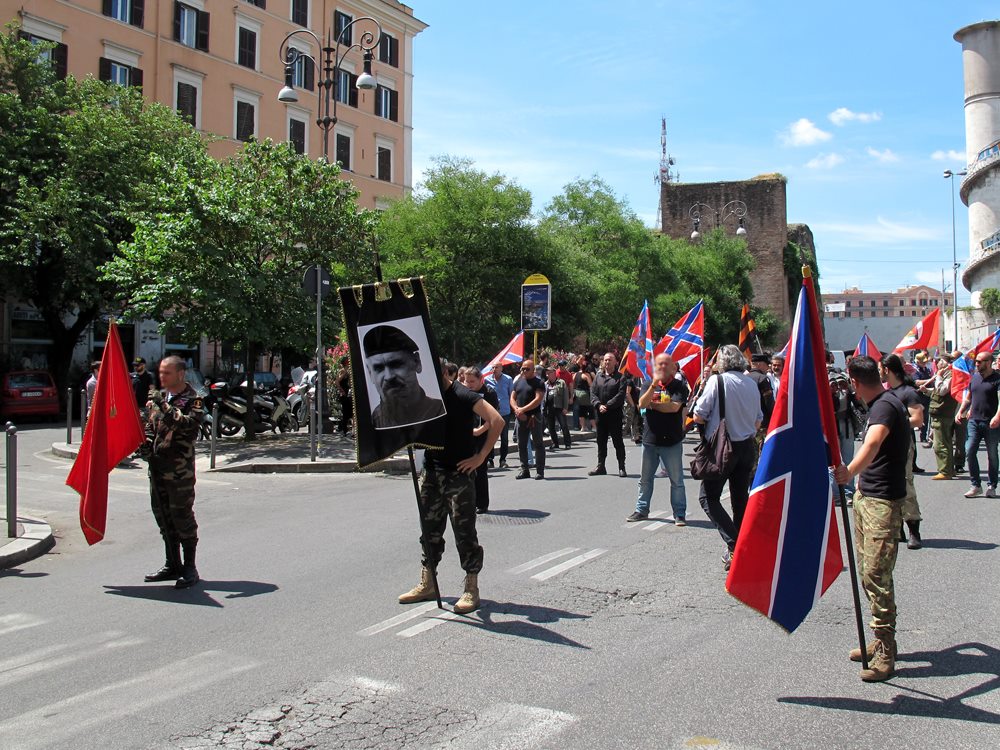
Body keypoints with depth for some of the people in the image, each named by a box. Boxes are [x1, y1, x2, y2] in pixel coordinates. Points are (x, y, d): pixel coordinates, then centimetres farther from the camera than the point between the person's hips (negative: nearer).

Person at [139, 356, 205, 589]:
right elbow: (149, 425, 23)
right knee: (163, 515, 13)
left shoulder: (193, 400, -8)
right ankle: (172, 565, 24)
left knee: (182, 515, -4)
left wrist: (165, 407, -32)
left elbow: (189, 424, -26)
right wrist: (146, 443, 5)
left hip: (179, 467, -7)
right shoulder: (158, 397, 14)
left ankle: (189, 568, 4)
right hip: (157, 465, 8)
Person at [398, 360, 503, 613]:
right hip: (431, 472, 7)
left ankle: (471, 589, 5)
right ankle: (428, 584, 24)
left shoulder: (463, 396, -13)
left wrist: (480, 457, -18)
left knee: (465, 532, -3)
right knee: (430, 530, 13)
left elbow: (497, 422, -19)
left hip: (459, 473, -7)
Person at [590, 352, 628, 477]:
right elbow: (593, 393, 5)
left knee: (617, 441, 0)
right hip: (600, 414, 5)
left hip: (615, 414, -5)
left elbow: (620, 395, -12)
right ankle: (600, 466, 19)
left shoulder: (620, 377, -2)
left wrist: (607, 406, -17)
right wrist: (599, 405, -12)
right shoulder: (598, 377, 12)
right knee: (601, 441, 11)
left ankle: (621, 467, 5)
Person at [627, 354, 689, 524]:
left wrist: (652, 404, -8)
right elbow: (642, 404, -10)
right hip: (650, 439, 4)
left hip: (672, 441, -4)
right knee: (645, 479, 14)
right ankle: (642, 510, 26)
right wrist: (654, 385, -22)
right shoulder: (648, 385, 6)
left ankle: (679, 514, 11)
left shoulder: (679, 386, -4)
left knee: (677, 481, 2)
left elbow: (674, 407, -18)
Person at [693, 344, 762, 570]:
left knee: (708, 497, 0)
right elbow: (758, 421, 14)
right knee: (741, 498, 14)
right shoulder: (752, 384, 7)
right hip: (747, 448, 6)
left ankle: (734, 545, -12)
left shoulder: (717, 380, -12)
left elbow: (699, 416, -13)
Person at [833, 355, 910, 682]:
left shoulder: (885, 405, -19)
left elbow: (873, 442, -41)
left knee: (876, 574, -11)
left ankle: (885, 655, -5)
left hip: (882, 500, -10)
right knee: (867, 571, 13)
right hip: (866, 495, 10)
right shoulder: (883, 402, 14)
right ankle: (880, 642, 23)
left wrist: (851, 470, -57)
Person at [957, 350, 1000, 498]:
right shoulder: (974, 377, 11)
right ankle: (976, 485, 4)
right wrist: (960, 412, 10)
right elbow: (968, 398, 21)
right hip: (974, 420, 5)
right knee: (969, 452, -4)